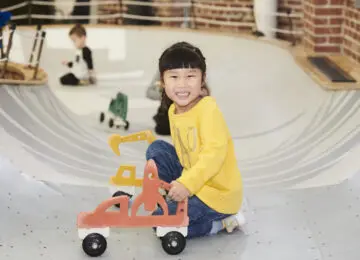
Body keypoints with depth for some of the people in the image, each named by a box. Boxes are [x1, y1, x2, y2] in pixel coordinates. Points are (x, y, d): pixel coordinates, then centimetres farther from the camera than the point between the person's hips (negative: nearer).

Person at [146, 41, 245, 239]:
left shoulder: (208, 108, -21)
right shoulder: (173, 110, 4)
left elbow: (215, 153, -30)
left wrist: (187, 183, -37)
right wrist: (180, 183, 4)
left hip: (218, 192, -8)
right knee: (156, 149, 4)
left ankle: (222, 223, -2)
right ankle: (172, 200, 7)